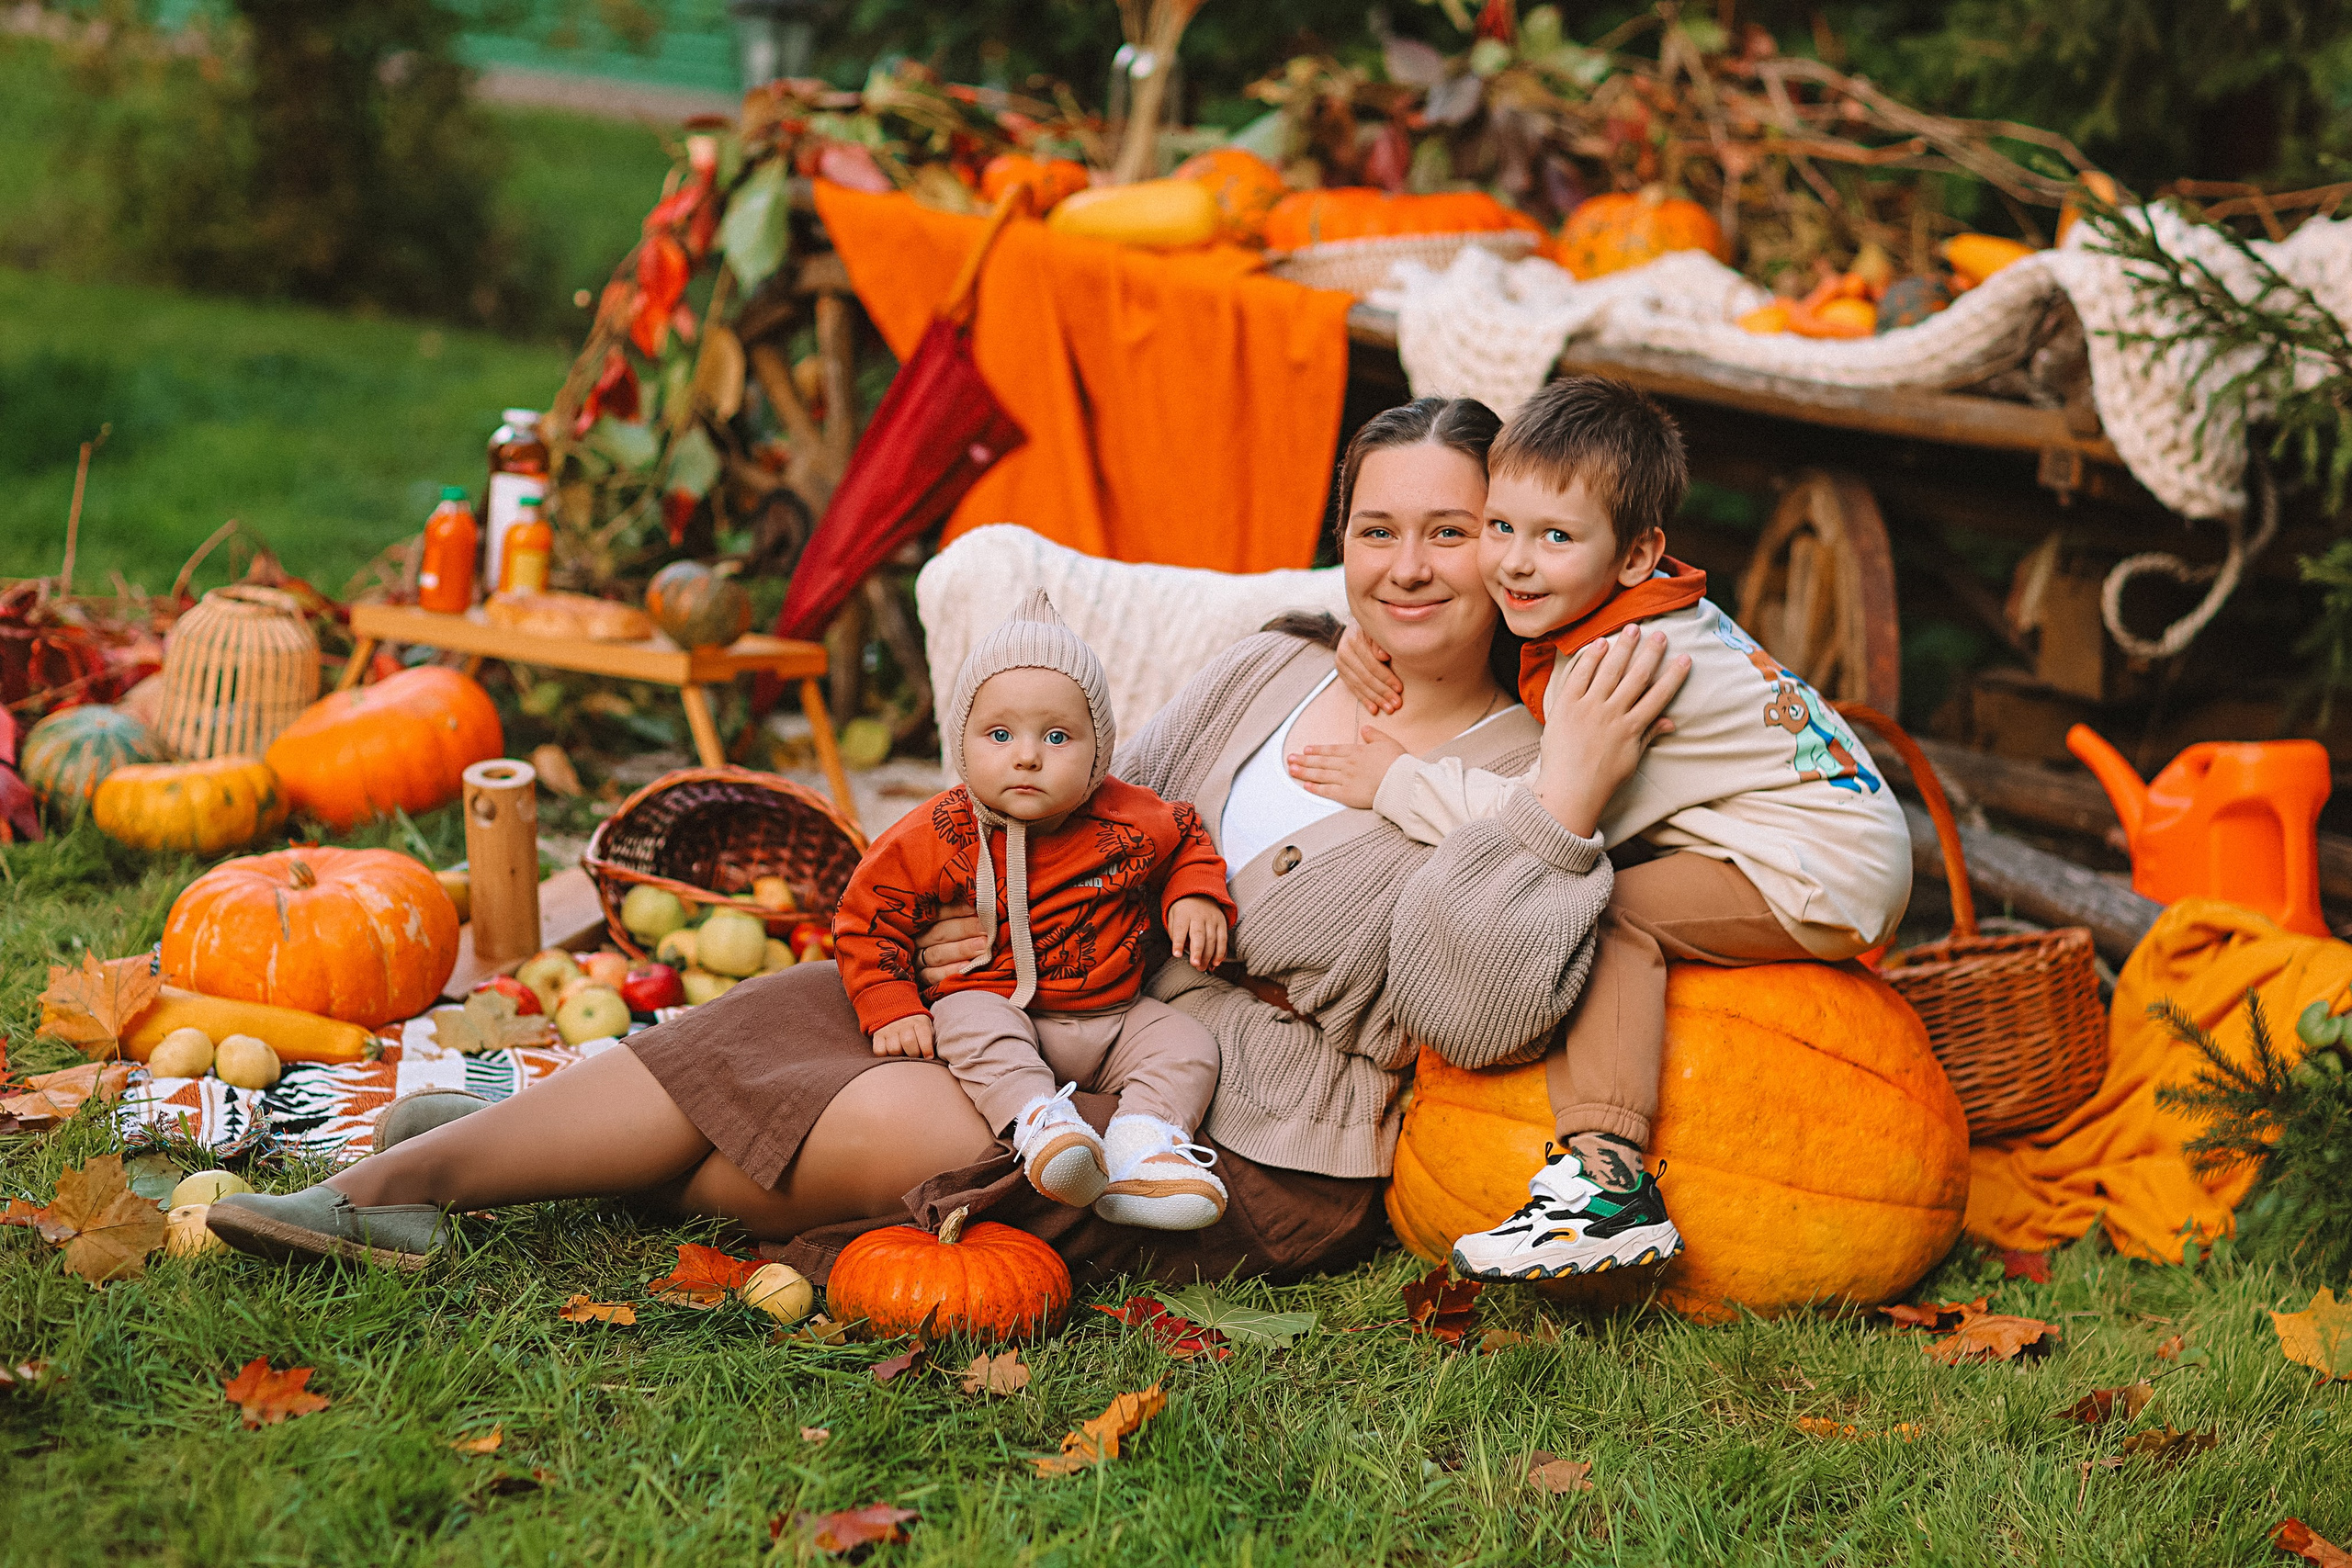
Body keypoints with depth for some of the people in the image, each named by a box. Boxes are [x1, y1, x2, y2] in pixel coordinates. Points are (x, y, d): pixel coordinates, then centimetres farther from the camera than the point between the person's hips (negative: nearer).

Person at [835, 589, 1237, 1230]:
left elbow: (1187, 840, 17)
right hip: (993, 1000, -3)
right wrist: (891, 1009, -13)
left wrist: (1197, 896, -2)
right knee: (971, 1023, -34)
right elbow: (868, 916, -5)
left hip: (1112, 1019, 3)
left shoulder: (1129, 823, -6)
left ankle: (1142, 1144, -28)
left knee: (1189, 1049, -14)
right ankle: (1039, 1123, -48)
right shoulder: (941, 835, -13)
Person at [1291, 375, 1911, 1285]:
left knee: (1611, 916, -21)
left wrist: (1394, 782, -15)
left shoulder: (1621, 664, -22)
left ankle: (1605, 1180, -29)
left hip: (1824, 880, -11)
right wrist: (1375, 634, 8)